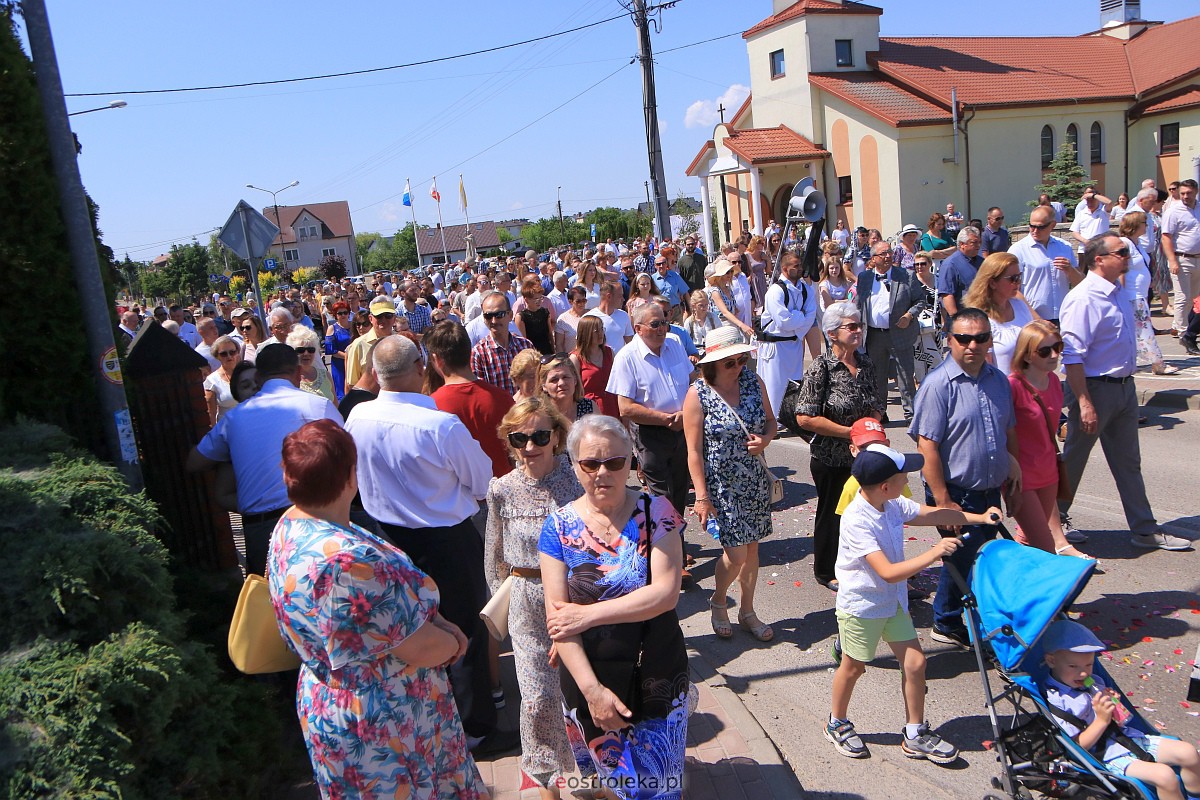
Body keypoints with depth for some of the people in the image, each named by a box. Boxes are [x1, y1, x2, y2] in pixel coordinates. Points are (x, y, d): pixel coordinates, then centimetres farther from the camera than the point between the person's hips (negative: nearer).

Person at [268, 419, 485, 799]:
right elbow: (423, 648, -26)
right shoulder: (347, 561, -37)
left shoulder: (291, 525, -5)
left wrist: (435, 619, -6)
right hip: (382, 732, -9)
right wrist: (455, 642, -5)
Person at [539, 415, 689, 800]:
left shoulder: (656, 512, -10)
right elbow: (558, 619, -10)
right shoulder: (560, 526, -8)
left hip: (656, 674, -1)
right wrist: (591, 689, -17)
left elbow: (666, 592, -18)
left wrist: (590, 613, -20)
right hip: (588, 675, 1)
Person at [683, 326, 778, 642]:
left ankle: (747, 610, 33)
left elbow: (771, 421, 12)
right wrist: (701, 496, -15)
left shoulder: (754, 382, -1)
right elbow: (694, 450, -13)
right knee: (736, 554, -4)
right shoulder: (698, 395, -15)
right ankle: (718, 601, 27)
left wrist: (765, 439, -12)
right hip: (721, 485, -4)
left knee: (752, 547, 13)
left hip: (755, 481, 5)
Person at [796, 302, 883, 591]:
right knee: (832, 513, 11)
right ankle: (826, 572, 31)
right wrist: (849, 432, -20)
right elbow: (805, 417, -20)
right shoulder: (821, 368, -15)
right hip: (831, 459, -5)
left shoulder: (866, 363, 4)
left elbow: (876, 406, 14)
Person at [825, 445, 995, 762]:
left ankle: (915, 735, 24)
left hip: (893, 601, 7)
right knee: (853, 667, 12)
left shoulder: (893, 505, -6)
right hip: (860, 605, -7)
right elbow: (888, 572, -34)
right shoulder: (856, 521, -30)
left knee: (915, 662, 6)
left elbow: (933, 514, 11)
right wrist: (932, 555, -34)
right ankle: (837, 724, 37)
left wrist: (979, 517, 8)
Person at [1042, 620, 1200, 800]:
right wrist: (1102, 720, -23)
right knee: (1164, 775, -26)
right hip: (1109, 756, -8)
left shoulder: (1093, 682, 5)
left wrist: (1114, 703, -5)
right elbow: (1077, 746, -16)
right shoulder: (1055, 701, -18)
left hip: (1131, 737, 8)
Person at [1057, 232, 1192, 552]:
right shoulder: (1084, 298, -20)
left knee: (1128, 463, 15)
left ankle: (1145, 530, 25)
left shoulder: (1118, 293, 8)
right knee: (1072, 461, 6)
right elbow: (1072, 356, -24)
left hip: (1124, 387, 9)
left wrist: (1126, 384, 18)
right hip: (1095, 389, -9)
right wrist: (1084, 403, -26)